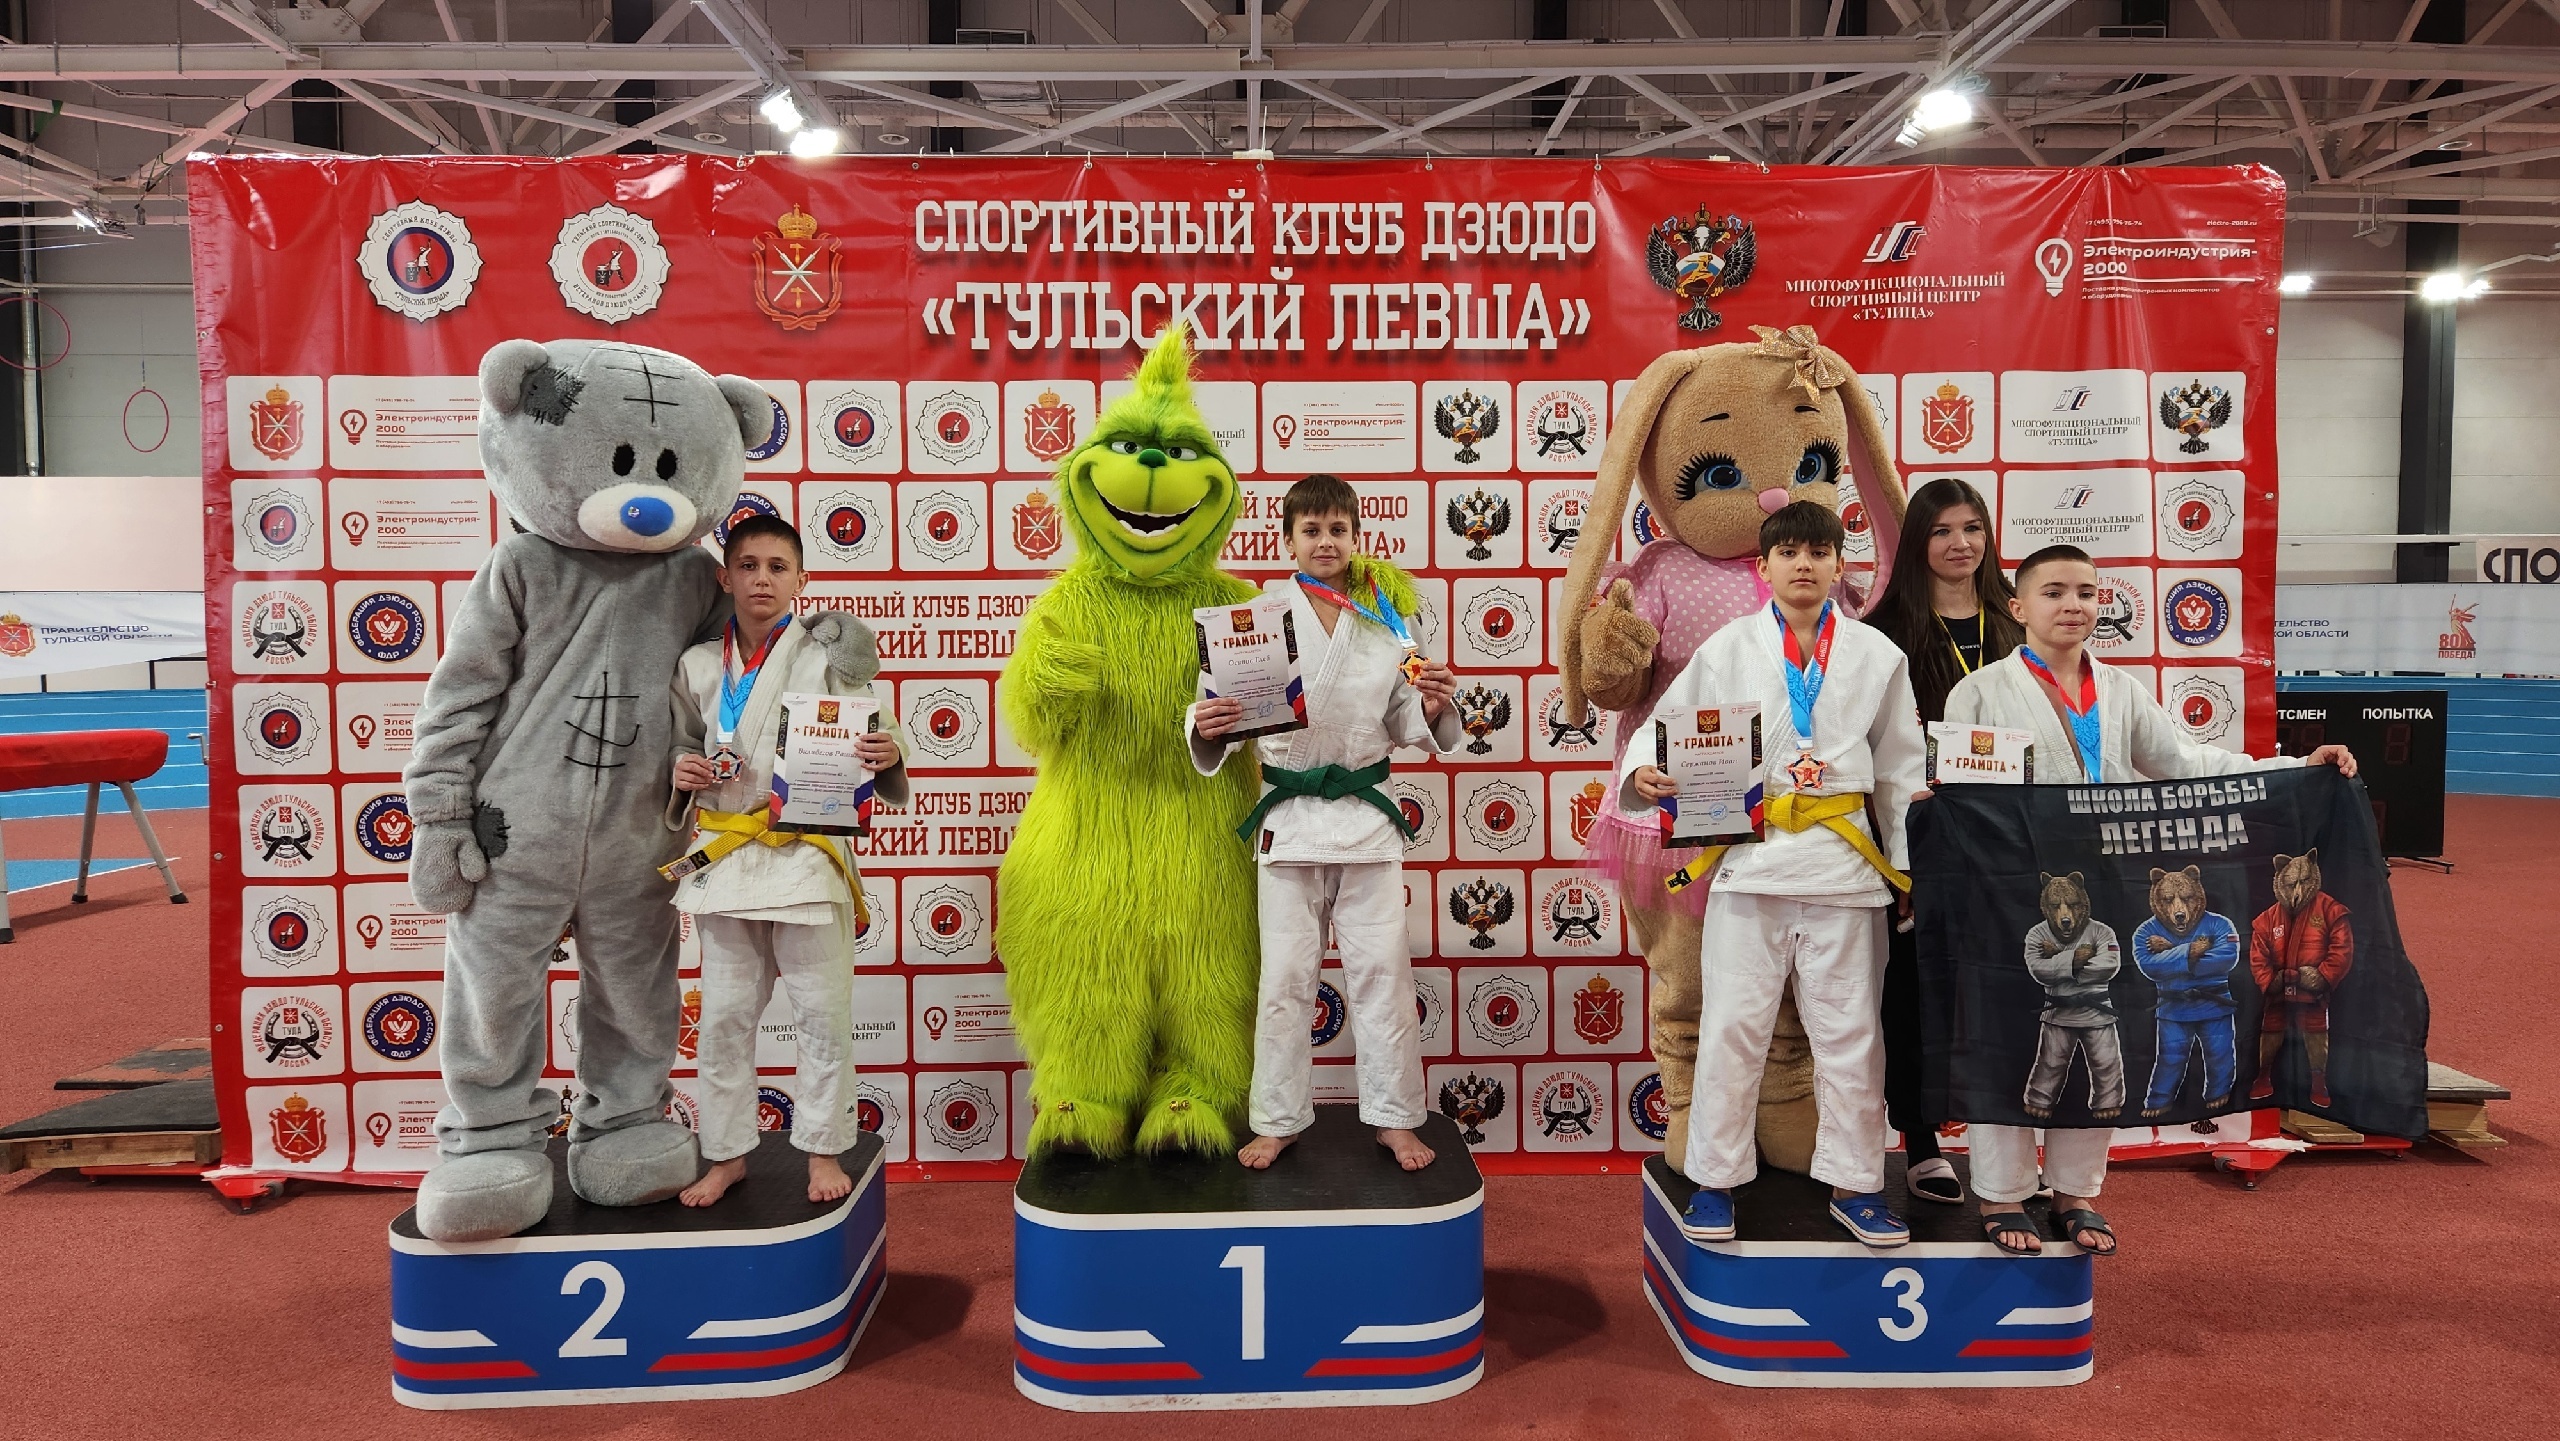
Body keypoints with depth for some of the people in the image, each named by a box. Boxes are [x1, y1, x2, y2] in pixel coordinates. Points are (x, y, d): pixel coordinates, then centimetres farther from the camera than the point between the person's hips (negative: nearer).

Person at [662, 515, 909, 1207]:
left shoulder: (827, 659, -4)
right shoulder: (697, 667, 5)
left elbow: (875, 742, -4)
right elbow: (683, 745, 17)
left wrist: (888, 758, -26)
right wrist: (683, 774, -5)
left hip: (807, 857, -3)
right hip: (724, 859, 3)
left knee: (824, 1015, 4)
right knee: (724, 1018, 12)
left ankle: (823, 1152, 20)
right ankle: (727, 1156, 27)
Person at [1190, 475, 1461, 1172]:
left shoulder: (1387, 619, 4)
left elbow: (1403, 726, 8)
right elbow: (1229, 707, -8)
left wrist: (1432, 707, -12)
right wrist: (1206, 726, -30)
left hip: (1367, 814, 1)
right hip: (1289, 817, -1)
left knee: (1382, 970, 6)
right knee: (1285, 976, 6)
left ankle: (1395, 1118, 21)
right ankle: (1278, 1120, 21)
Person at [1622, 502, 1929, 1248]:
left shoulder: (1876, 655, 6)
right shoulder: (1729, 649, 1)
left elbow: (1900, 767, 10)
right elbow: (1670, 724, 2)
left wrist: (1911, 862, 7)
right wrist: (1644, 772, -19)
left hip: (1844, 858, 2)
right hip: (1750, 857, -1)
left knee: (1849, 1028, 10)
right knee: (1733, 1024, 3)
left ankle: (1855, 1183, 25)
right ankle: (1715, 1179, 17)